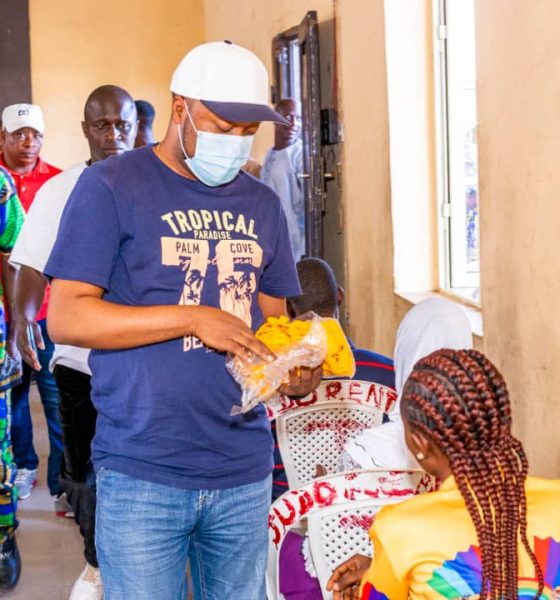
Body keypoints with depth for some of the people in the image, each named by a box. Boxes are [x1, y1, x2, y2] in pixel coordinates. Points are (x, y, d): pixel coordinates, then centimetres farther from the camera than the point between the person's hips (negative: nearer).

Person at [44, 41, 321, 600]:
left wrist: (293, 366, -6)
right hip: (142, 476, -5)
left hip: (244, 472, 5)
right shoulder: (111, 186, -5)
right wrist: (194, 319, -18)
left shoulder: (262, 203, 12)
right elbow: (66, 317, -11)